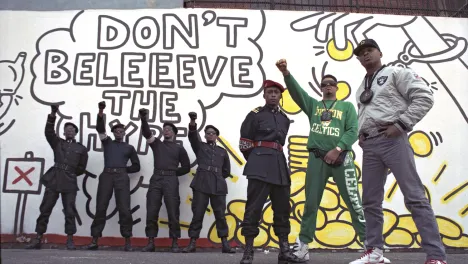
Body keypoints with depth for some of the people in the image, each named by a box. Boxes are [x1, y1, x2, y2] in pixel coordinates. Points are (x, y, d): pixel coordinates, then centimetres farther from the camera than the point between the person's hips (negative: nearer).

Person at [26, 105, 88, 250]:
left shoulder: (81, 148, 11)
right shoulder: (57, 142, 14)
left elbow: (82, 168, 11)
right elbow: (49, 132, -3)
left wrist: (69, 173, 5)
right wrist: (53, 114, -14)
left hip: (70, 182, -1)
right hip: (53, 179, 1)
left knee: (69, 211, -3)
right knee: (45, 208, -1)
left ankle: (70, 240, 3)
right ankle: (38, 239, 4)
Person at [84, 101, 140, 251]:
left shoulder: (129, 148, 18)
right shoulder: (107, 142, 19)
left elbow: (136, 166, 18)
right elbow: (100, 128, 4)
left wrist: (123, 170, 6)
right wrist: (101, 112, -9)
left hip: (122, 178, -1)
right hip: (106, 175, 1)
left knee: (124, 209, -7)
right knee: (100, 208, -2)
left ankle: (127, 242, -3)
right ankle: (94, 241, 1)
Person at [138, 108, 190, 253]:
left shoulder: (179, 148, 12)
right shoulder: (157, 144, 17)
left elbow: (186, 167, 12)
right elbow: (146, 133, -1)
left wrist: (172, 173, 6)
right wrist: (143, 119, -16)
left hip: (171, 180, -2)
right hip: (156, 179, 2)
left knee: (173, 212, -4)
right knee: (151, 212, -2)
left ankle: (175, 243, 1)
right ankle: (151, 242, 3)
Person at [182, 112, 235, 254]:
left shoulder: (222, 151, 19)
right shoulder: (199, 146, 15)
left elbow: (227, 171, 22)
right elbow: (192, 136, -4)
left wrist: (217, 177, 12)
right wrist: (192, 122, -20)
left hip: (218, 185, 2)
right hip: (201, 183, -1)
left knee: (220, 214, 0)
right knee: (197, 213, -3)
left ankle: (225, 244, 3)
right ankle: (192, 243, 1)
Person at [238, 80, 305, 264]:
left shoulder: (284, 119, 18)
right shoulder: (255, 115, 2)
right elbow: (244, 143, 1)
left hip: (279, 164, 6)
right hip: (260, 165, -6)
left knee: (283, 208, 6)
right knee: (254, 206, -9)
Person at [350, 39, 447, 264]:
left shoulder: (396, 73, 4)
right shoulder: (361, 88, 24)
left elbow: (424, 97, -7)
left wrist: (401, 124, -13)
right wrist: (359, 135, 12)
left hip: (393, 140, -7)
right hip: (369, 145, 7)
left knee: (415, 197, -10)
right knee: (370, 201, 7)